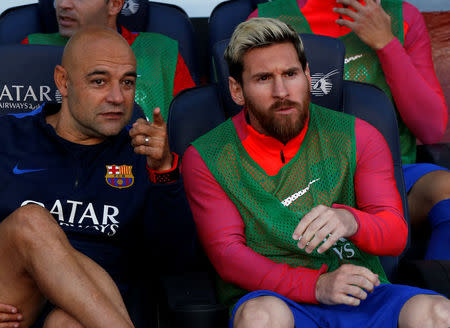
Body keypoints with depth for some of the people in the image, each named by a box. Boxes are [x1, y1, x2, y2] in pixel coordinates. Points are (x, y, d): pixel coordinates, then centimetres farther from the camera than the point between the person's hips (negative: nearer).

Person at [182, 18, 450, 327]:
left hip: (359, 297, 2)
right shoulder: (205, 159, 3)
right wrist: (317, 285, -20)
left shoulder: (358, 137, 7)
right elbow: (226, 253, -4)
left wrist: (350, 221, -25)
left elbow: (396, 234, 1)